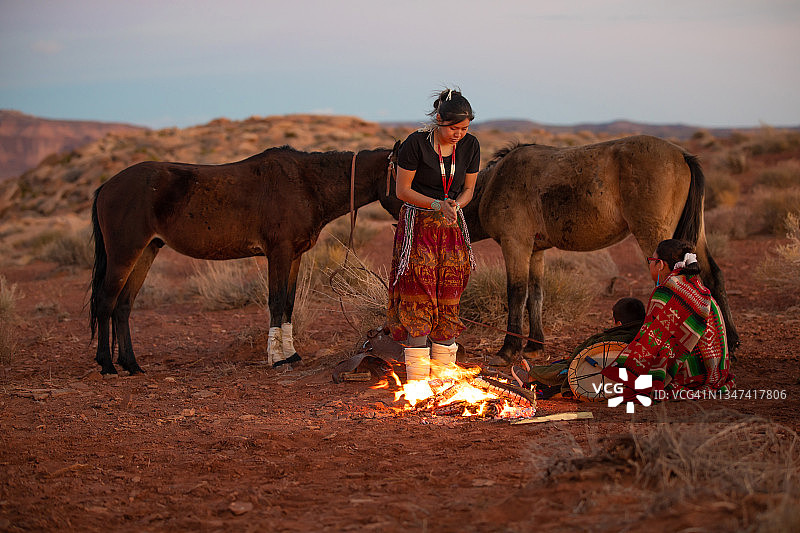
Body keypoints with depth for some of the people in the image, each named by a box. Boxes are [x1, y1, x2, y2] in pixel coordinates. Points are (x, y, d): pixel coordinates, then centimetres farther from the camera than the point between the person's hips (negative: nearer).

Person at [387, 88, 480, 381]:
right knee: (418, 299, -8)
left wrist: (455, 205, -14)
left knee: (449, 301, 3)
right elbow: (403, 190, -10)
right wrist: (437, 204, -21)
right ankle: (416, 378, -4)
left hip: (451, 227, 4)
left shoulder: (470, 146, -1)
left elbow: (468, 189, 7)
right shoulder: (415, 143, -15)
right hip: (417, 225, -4)